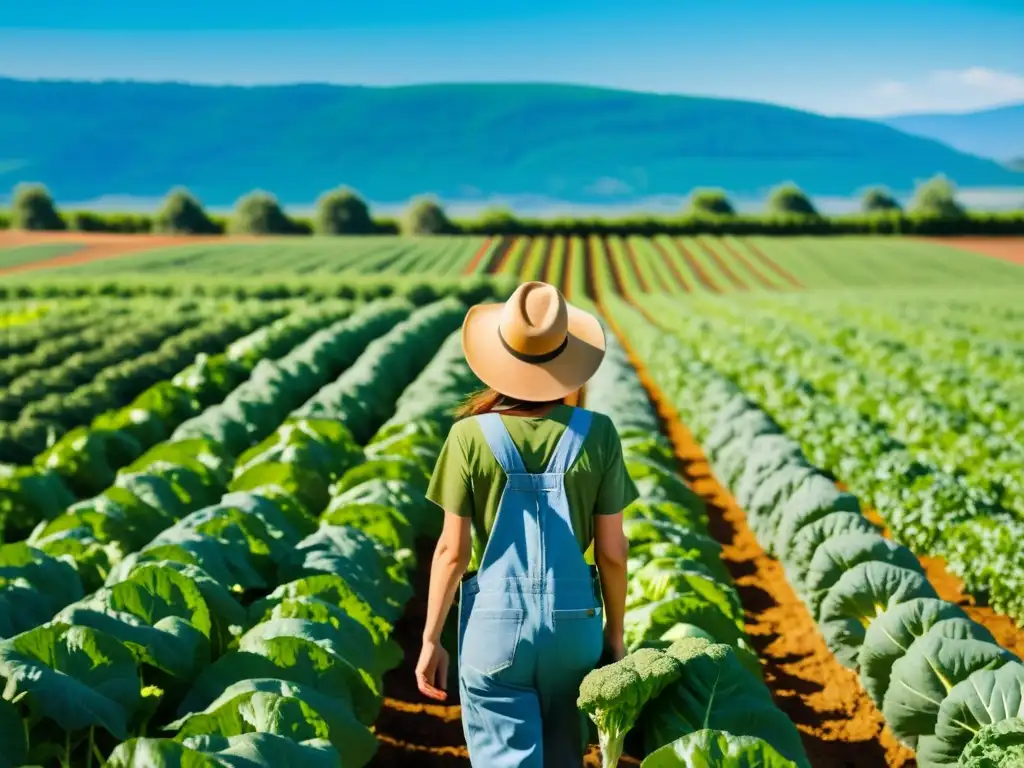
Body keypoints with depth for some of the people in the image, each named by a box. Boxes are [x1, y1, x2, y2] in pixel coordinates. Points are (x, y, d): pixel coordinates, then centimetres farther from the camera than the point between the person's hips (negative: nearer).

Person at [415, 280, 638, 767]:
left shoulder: (471, 437, -9)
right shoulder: (598, 434, -6)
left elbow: (453, 549, -8)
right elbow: (613, 550, -2)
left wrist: (430, 639, 3)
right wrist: (615, 633, 11)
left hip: (494, 621, -2)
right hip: (574, 620, 2)